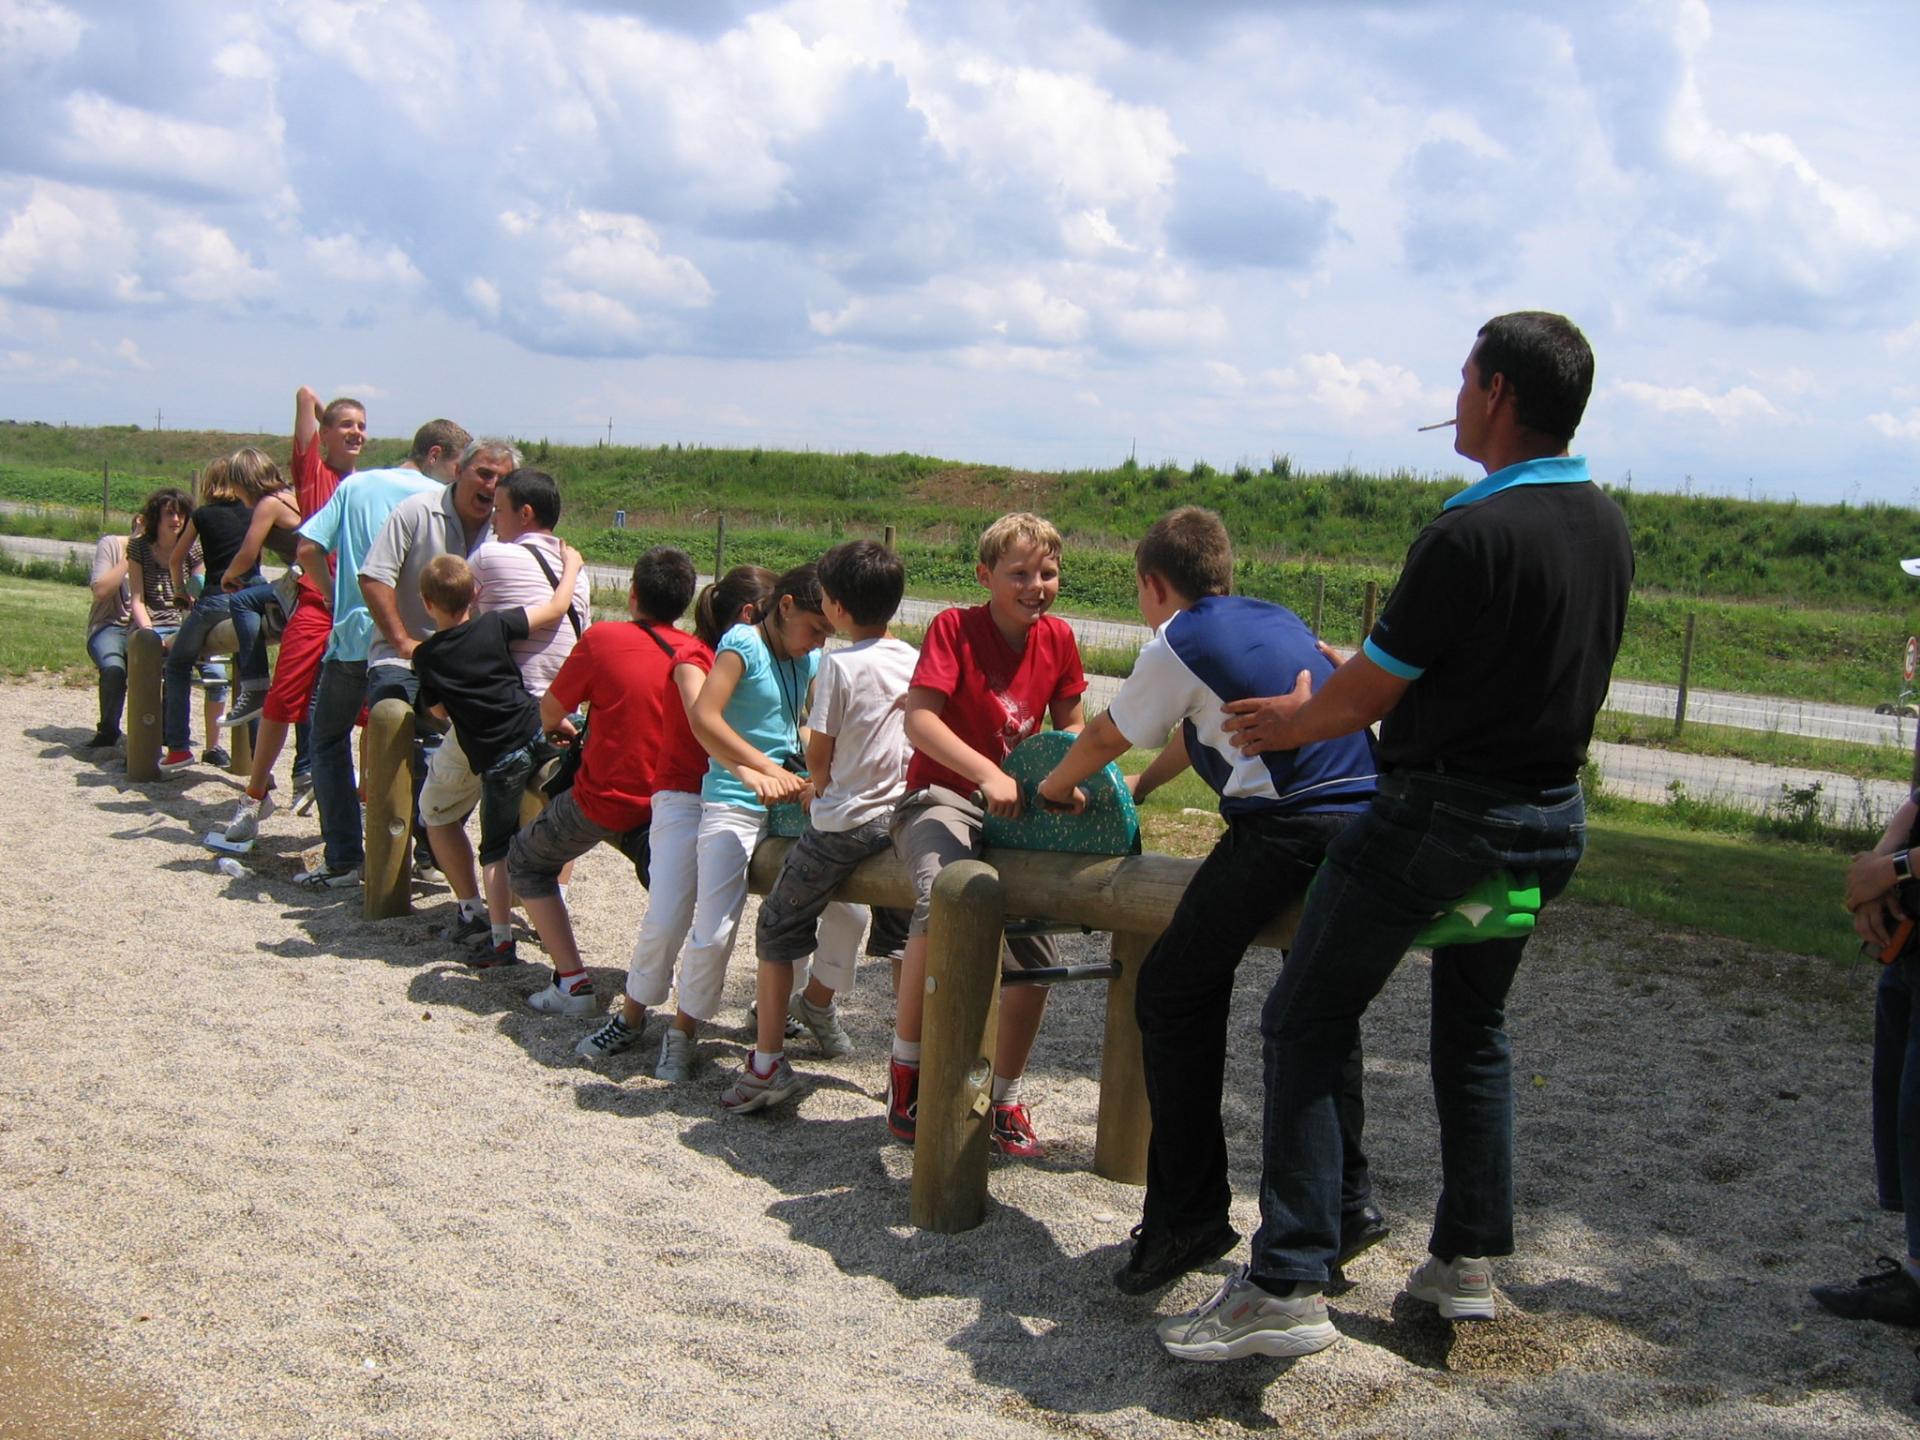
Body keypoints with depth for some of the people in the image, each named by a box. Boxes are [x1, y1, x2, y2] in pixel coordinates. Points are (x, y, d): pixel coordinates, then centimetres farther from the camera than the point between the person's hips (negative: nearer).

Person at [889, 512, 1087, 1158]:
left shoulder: (1058, 638, 4)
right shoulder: (954, 627, -11)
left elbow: (1070, 724, 18)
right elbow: (919, 718, -21)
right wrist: (988, 773, -34)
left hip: (1016, 807, 6)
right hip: (942, 795, -6)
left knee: (1035, 953, -4)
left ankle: (1005, 1098, 18)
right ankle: (906, 1076, -22)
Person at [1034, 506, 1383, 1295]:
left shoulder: (1178, 643, 2)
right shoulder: (1276, 619, 24)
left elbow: (1106, 735, 16)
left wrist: (1057, 786, 37)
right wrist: (1139, 787, 51)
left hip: (1288, 830, -8)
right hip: (1366, 813, 8)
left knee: (1176, 995, 3)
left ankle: (1188, 1216, 2)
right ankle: (1346, 1202, 23)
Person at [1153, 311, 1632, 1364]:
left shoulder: (1469, 536, -21)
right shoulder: (1606, 527, 4)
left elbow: (1364, 698, -14)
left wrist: (1287, 723, 7)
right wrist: (1336, 693, 23)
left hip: (1438, 817, -8)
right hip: (1550, 821, 8)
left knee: (1305, 1029, -1)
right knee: (1474, 1030, 22)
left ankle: (1287, 1286, -4)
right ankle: (1467, 1261, 27)